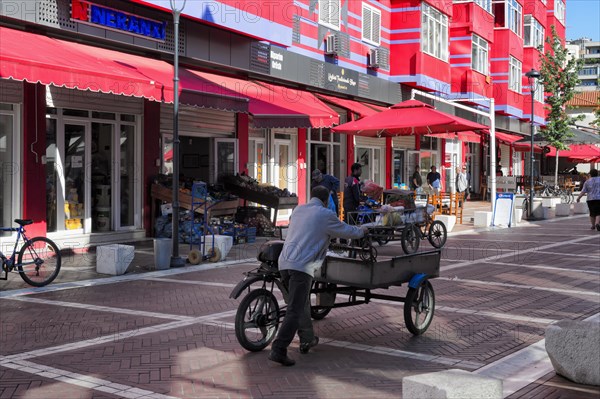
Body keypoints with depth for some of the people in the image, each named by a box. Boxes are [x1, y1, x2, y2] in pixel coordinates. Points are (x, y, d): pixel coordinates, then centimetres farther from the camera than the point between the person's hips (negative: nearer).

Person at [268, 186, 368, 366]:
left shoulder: (297, 210, 19)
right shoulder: (325, 215, 0)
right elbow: (347, 231, 13)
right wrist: (361, 231, 35)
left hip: (284, 263, 8)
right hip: (301, 266, -8)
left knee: (302, 303, 24)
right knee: (295, 311, -8)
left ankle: (307, 339, 36)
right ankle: (278, 350, -15)